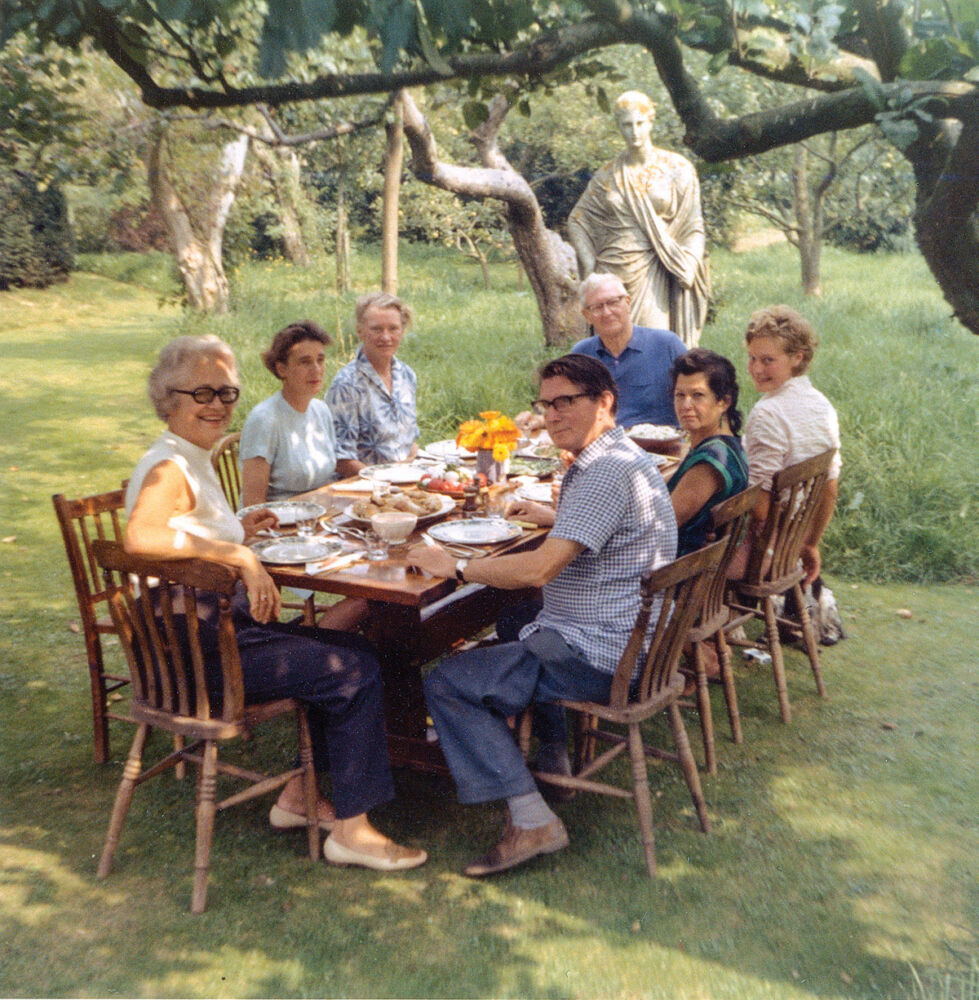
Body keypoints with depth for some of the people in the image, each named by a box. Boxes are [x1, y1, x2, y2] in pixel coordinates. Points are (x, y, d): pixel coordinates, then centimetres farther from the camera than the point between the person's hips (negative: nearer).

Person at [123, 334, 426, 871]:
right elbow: (141, 535, -39)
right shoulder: (168, 470, -17)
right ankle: (350, 830, -1)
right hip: (196, 648, -10)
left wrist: (234, 532, 15)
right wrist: (240, 555, -34)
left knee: (352, 649, 13)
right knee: (356, 671, -12)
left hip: (225, 624, 10)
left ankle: (298, 795, 17)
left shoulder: (192, 461, 14)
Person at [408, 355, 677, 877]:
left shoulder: (609, 472, -22)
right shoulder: (620, 459, 12)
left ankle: (532, 820, -12)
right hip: (627, 639, 11)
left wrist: (457, 566, -18)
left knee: (446, 683, -10)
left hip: (598, 655, -11)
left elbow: (539, 569, -28)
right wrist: (553, 517, 30)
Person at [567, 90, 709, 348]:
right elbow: (577, 221, 13)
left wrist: (688, 265, -12)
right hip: (614, 274, 2)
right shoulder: (608, 175, 10)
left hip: (653, 276, -2)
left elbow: (694, 227, 4)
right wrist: (590, 268, 2)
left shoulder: (677, 169, 5)